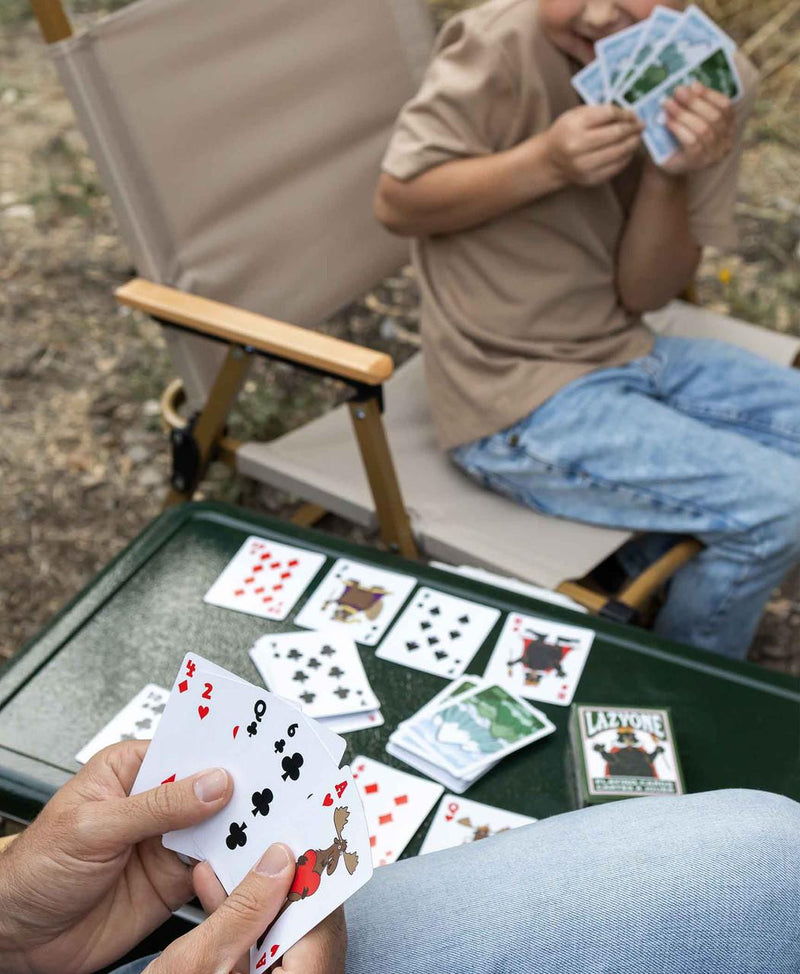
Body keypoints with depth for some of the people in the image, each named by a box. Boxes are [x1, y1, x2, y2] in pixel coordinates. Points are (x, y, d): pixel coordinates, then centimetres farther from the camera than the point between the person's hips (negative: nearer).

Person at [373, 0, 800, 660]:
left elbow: (643, 297, -4)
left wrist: (669, 177, -22)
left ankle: (638, 556, 20)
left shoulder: (716, 83, -4)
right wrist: (546, 161, -25)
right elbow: (396, 203, -12)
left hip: (626, 353, 7)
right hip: (516, 401, -7)